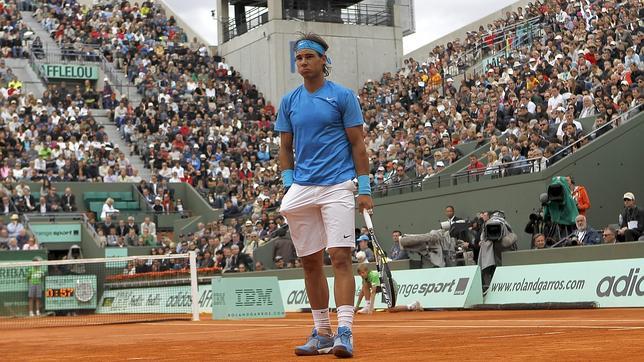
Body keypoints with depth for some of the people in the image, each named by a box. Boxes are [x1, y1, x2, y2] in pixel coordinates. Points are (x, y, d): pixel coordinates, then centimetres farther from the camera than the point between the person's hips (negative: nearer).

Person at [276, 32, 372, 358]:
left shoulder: (343, 96, 2)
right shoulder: (289, 101, 13)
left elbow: (357, 144, 1)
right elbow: (285, 147, 17)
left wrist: (365, 188, -5)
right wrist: (289, 184, 4)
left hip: (337, 187, -4)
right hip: (302, 190, 5)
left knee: (340, 257, -13)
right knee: (310, 262, 7)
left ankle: (344, 333, -16)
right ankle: (321, 333, 16)